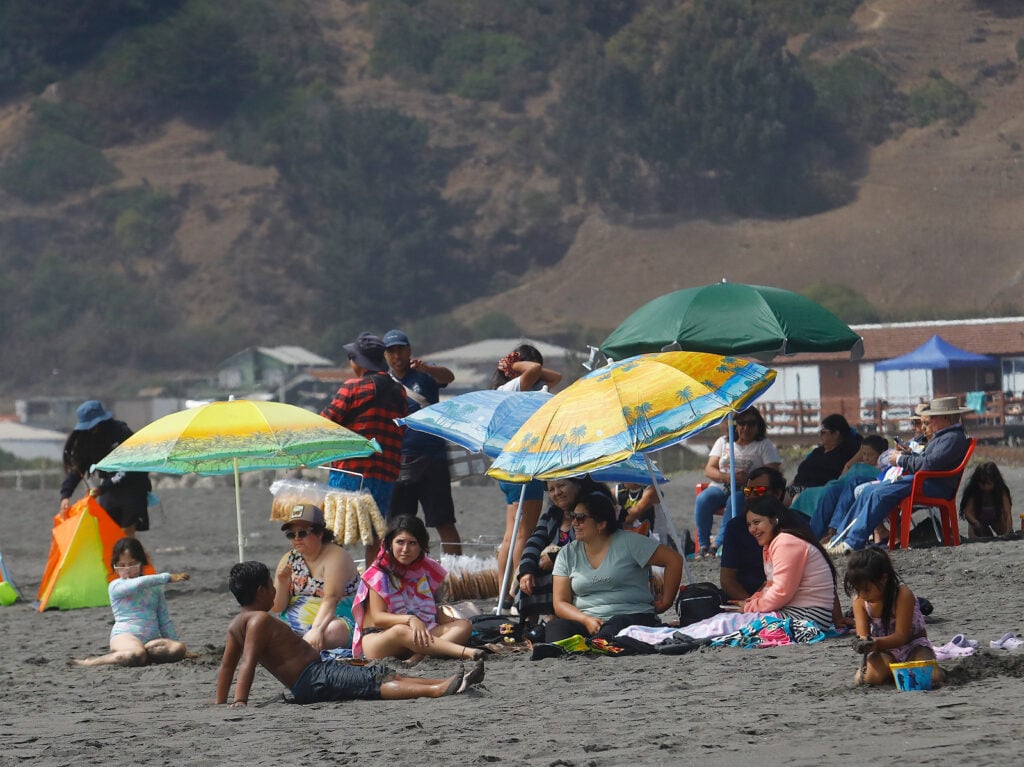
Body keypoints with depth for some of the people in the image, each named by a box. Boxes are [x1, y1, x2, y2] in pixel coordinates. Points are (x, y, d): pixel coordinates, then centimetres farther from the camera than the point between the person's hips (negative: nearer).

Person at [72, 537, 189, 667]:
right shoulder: (115, 587, 1)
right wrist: (167, 577, -21)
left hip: (151, 639, 6)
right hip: (124, 636, -6)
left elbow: (164, 621, 23)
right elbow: (138, 584, -20)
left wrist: (174, 641, 17)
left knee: (179, 649, -26)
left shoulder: (154, 588, 19)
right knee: (137, 655, -42)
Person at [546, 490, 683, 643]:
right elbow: (560, 603, 8)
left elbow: (674, 559, 2)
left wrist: (665, 601, 2)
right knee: (554, 628, -31)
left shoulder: (628, 543, 3)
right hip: (587, 623, 3)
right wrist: (586, 620, -12)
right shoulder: (567, 554, 13)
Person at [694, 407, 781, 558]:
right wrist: (727, 477, -12)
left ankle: (718, 544, -40)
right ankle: (703, 544, -25)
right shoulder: (723, 442, 17)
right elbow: (709, 470, 9)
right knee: (703, 499, -29)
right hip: (720, 487, 3)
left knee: (735, 500, -38)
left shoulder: (764, 445, 8)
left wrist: (749, 478, -20)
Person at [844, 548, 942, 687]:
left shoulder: (903, 595, -21)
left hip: (912, 645, -2)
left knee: (931, 678, -33)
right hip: (884, 651, 2)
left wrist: (876, 643, -41)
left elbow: (901, 636, -23)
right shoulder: (860, 601, -7)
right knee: (870, 676, -33)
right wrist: (862, 643, -38)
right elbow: (863, 635, -11)